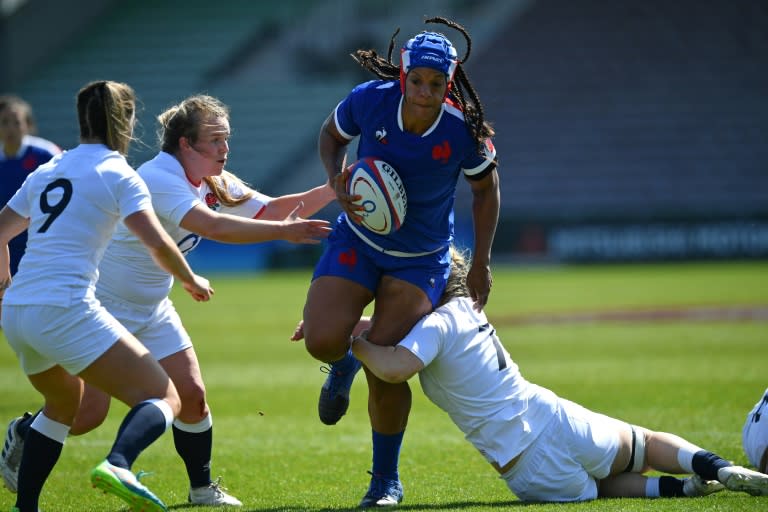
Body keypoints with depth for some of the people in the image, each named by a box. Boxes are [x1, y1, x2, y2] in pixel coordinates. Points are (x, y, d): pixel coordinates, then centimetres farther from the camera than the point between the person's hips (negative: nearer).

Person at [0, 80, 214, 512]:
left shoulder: (47, 172, 18)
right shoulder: (118, 174, -1)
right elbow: (159, 244, -11)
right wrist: (191, 279, 7)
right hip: (65, 310, -7)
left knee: (65, 401, 32)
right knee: (165, 399, -8)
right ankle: (117, 465, -36)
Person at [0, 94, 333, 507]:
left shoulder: (215, 184, 0)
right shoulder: (158, 179, -28)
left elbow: (272, 210, 2)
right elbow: (214, 227, -40)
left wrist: (332, 191, -10)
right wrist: (284, 231, -41)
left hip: (151, 310, 8)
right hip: (101, 304, -8)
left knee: (191, 394, -3)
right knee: (88, 413, -6)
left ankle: (202, 488, 14)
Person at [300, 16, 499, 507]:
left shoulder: (464, 132, -21)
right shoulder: (369, 101, -19)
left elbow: (486, 187, -1)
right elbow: (331, 135, 4)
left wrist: (481, 263, -1)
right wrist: (339, 185, -15)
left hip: (422, 260, -1)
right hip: (358, 242, 2)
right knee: (321, 340, -18)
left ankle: (386, 479, 10)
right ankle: (343, 365, 24)